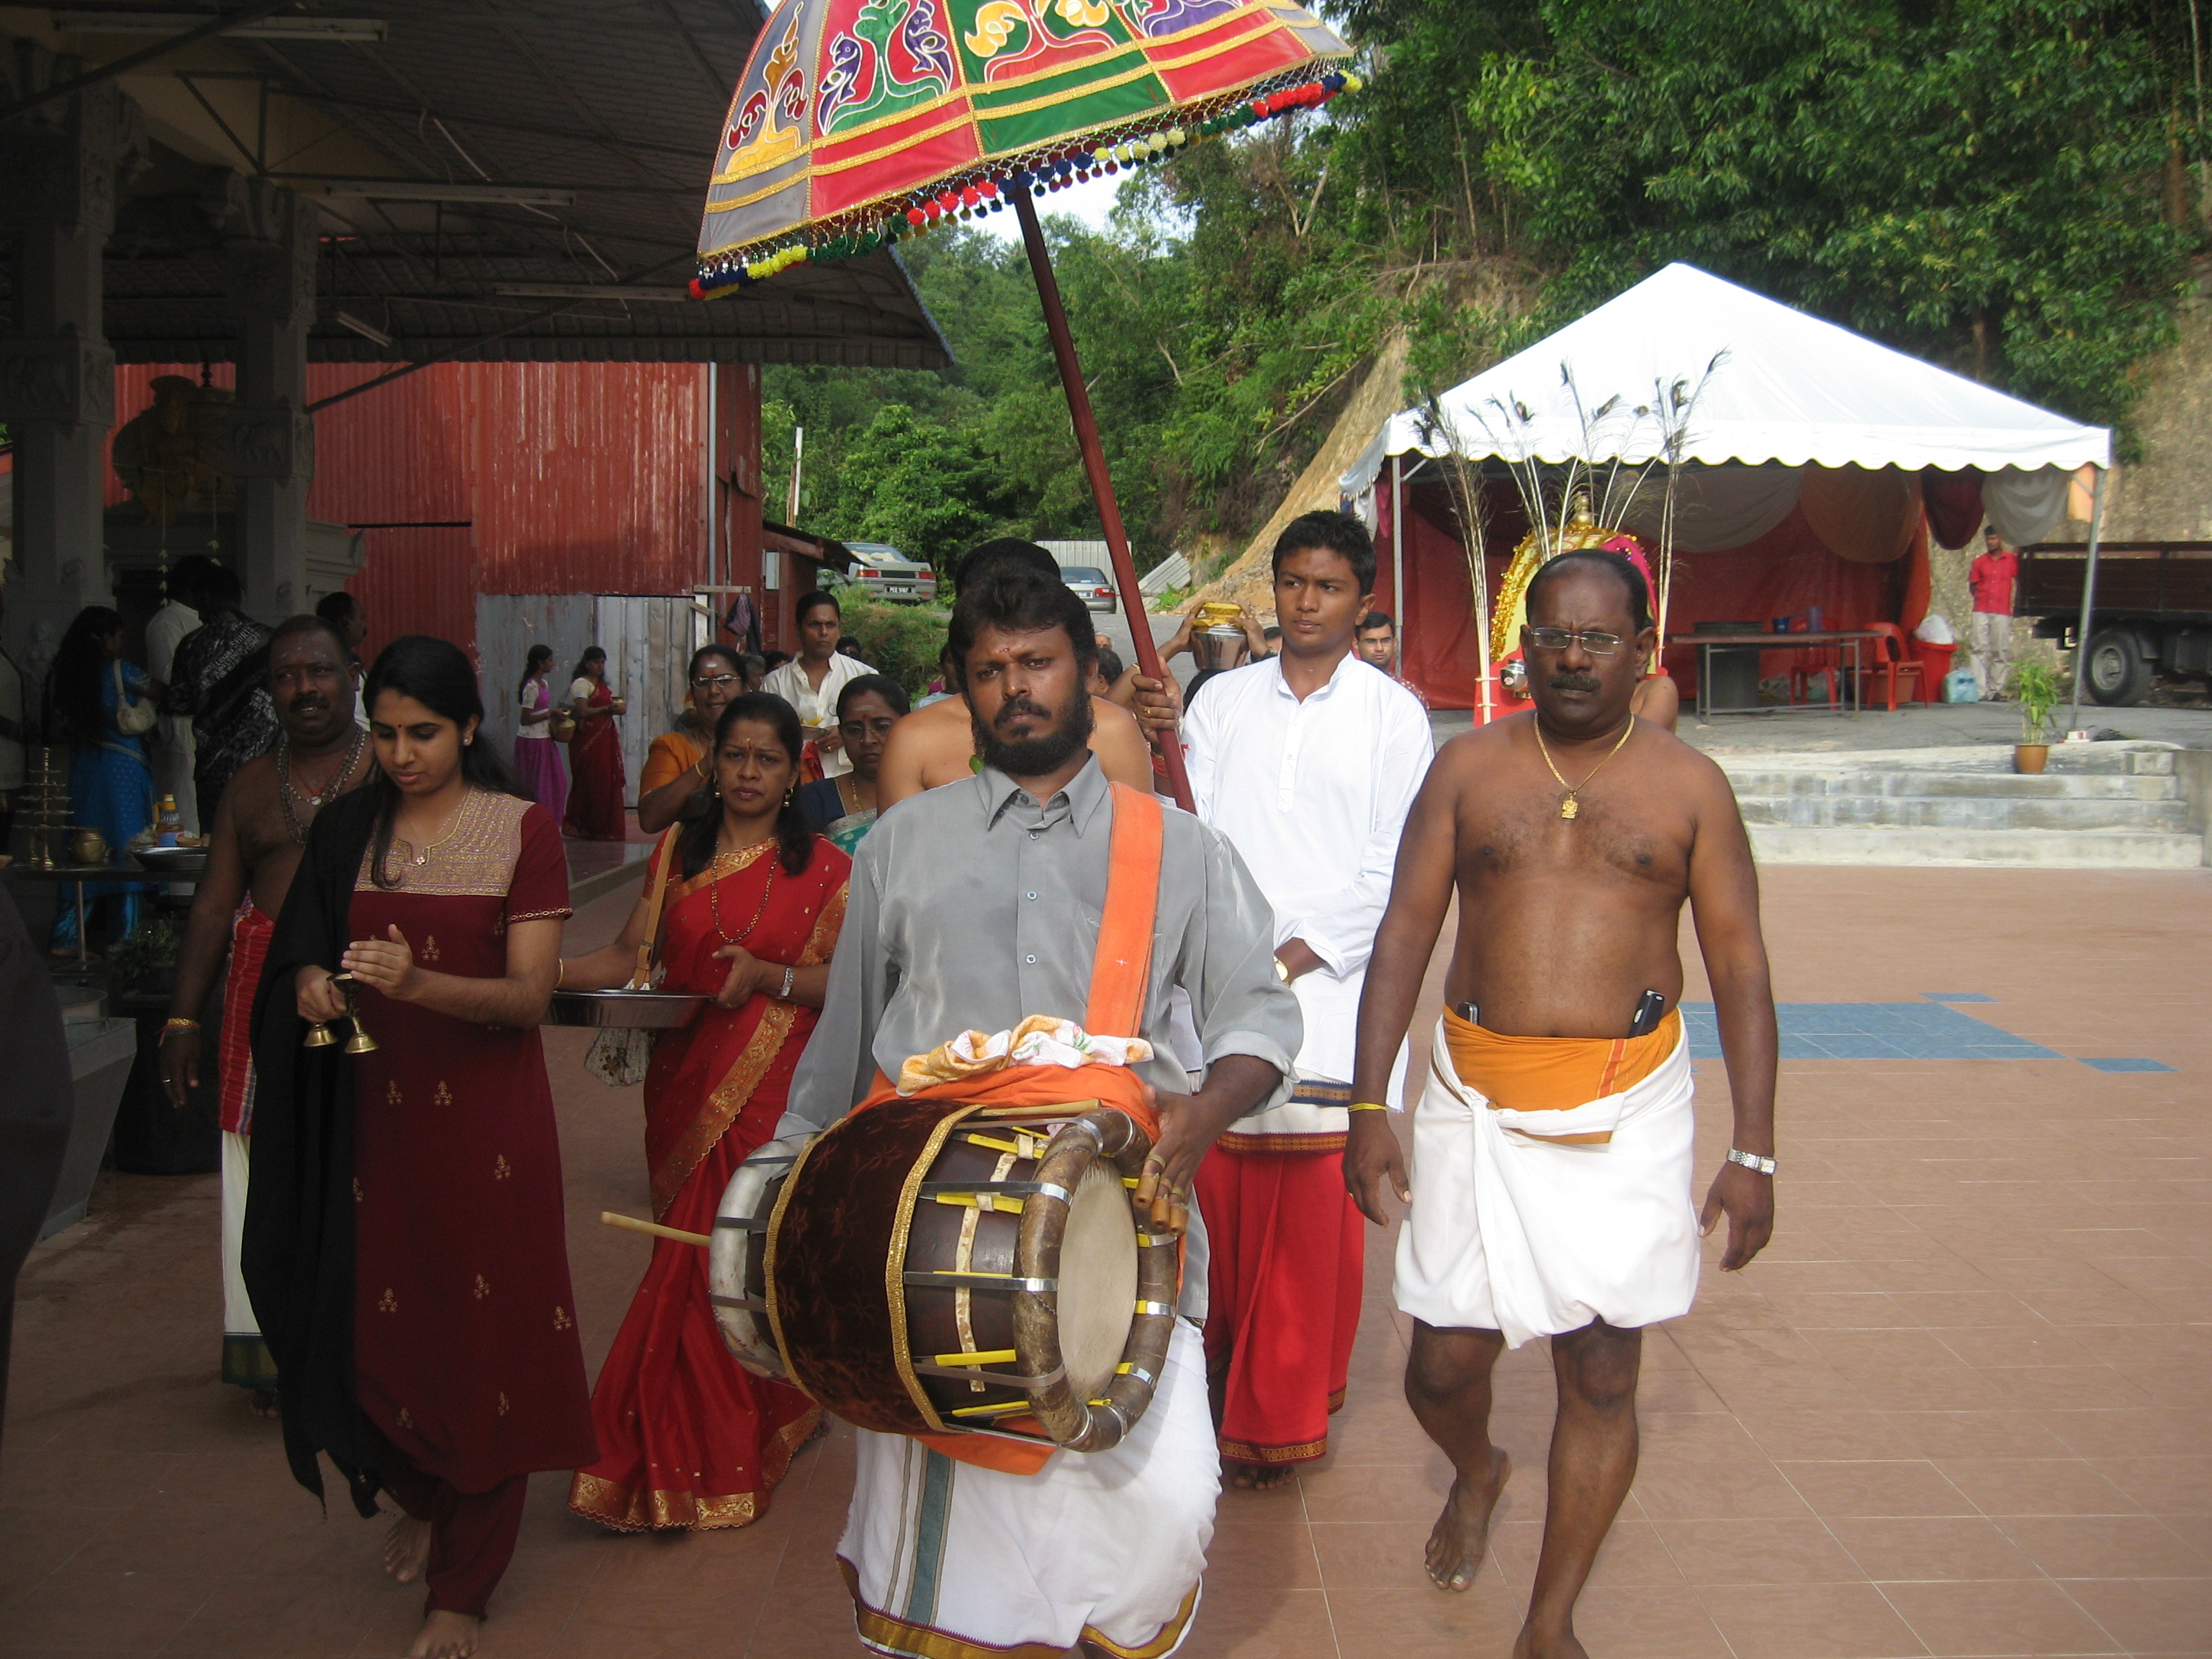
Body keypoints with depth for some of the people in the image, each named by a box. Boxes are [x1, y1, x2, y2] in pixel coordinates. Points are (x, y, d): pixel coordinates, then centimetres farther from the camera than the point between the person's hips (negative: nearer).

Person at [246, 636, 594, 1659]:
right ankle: (420, 1498, 36)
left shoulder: (521, 829, -5)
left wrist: (420, 983, -28)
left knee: (483, 1334, 1)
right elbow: (303, 951, 13)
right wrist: (310, 982, -10)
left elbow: (531, 993, -11)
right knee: (376, 1326, 5)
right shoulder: (348, 828, 6)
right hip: (373, 1114, 3)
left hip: (485, 1118, -3)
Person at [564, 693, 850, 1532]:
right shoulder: (678, 851, 9)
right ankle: (705, 1449, 22)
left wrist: (769, 977, -17)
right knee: (696, 1260, 5)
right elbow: (630, 953, 6)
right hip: (686, 1085, 3)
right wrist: (545, 970, -9)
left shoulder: (821, 868, 0)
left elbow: (847, 982, -2)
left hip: (774, 1092, -3)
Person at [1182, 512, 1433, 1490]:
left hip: (1330, 981, -2)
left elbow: (1394, 869, -2)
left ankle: (1284, 1415, 13)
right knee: (1216, 1189, 3)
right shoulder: (1223, 700, 12)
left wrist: (1294, 955, -9)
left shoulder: (1392, 714, 3)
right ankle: (1218, 1383, 21)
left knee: (1313, 1205, -1)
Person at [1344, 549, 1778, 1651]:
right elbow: (1404, 932, 3)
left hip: (1628, 1107, 0)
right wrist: (1366, 1107, -3)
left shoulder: (1689, 786, 3)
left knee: (1602, 1374, 3)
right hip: (1477, 1101, 1)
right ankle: (1475, 1475, 41)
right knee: (1446, 1360, 4)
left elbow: (1740, 966, 2)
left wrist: (1753, 1150, -3)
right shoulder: (1470, 766, 4)